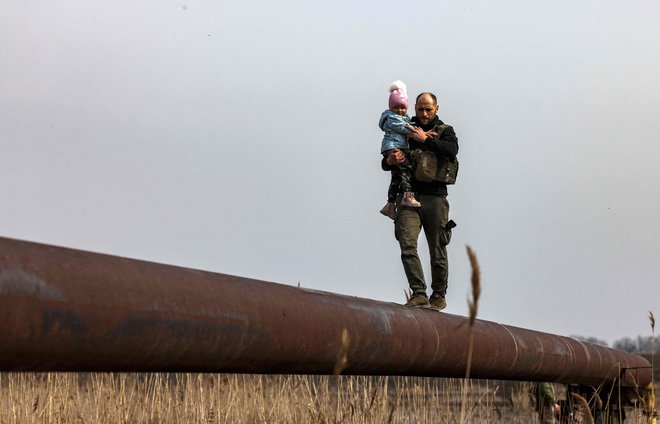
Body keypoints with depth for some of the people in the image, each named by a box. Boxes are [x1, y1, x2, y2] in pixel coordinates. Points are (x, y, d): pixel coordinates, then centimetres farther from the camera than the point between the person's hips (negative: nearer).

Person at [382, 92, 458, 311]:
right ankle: (419, 294, -18)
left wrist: (425, 139, -16)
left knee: (437, 250, 4)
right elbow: (385, 163, 14)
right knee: (407, 245, -17)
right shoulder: (405, 131, 16)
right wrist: (389, 161, -9)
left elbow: (452, 150, -12)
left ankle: (439, 295, 18)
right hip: (409, 195, 1)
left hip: (435, 197, -1)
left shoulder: (445, 131, 11)